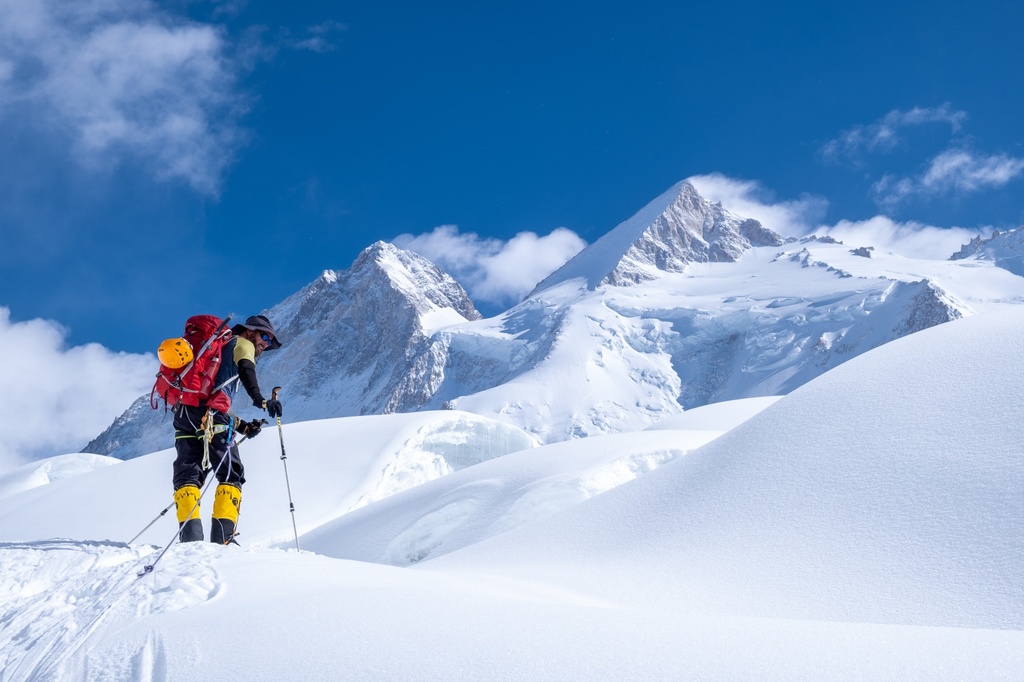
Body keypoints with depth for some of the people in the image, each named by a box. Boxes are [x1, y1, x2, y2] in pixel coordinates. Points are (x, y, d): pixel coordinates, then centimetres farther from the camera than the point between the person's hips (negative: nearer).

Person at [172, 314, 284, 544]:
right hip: (209, 415, -7)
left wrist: (240, 426, 32)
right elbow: (246, 368, -12)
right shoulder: (242, 344, 13)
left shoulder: (215, 349, 38)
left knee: (187, 476, 3)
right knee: (231, 475, -1)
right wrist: (260, 400, -25)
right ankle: (222, 537, -12)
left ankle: (190, 536, -13)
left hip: (184, 412, 7)